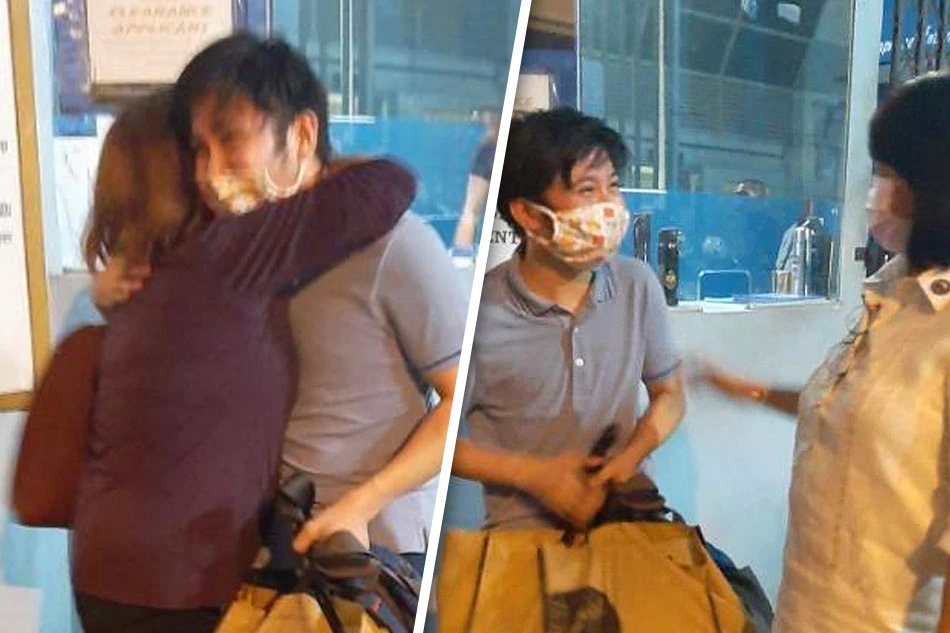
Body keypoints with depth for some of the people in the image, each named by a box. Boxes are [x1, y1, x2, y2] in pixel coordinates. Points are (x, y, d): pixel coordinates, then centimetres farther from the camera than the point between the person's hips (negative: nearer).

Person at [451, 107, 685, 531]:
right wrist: (534, 474, -11)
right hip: (523, 528, -4)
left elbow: (669, 393, 14)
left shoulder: (638, 286, 1)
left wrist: (630, 457, -4)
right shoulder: (479, 311, -14)